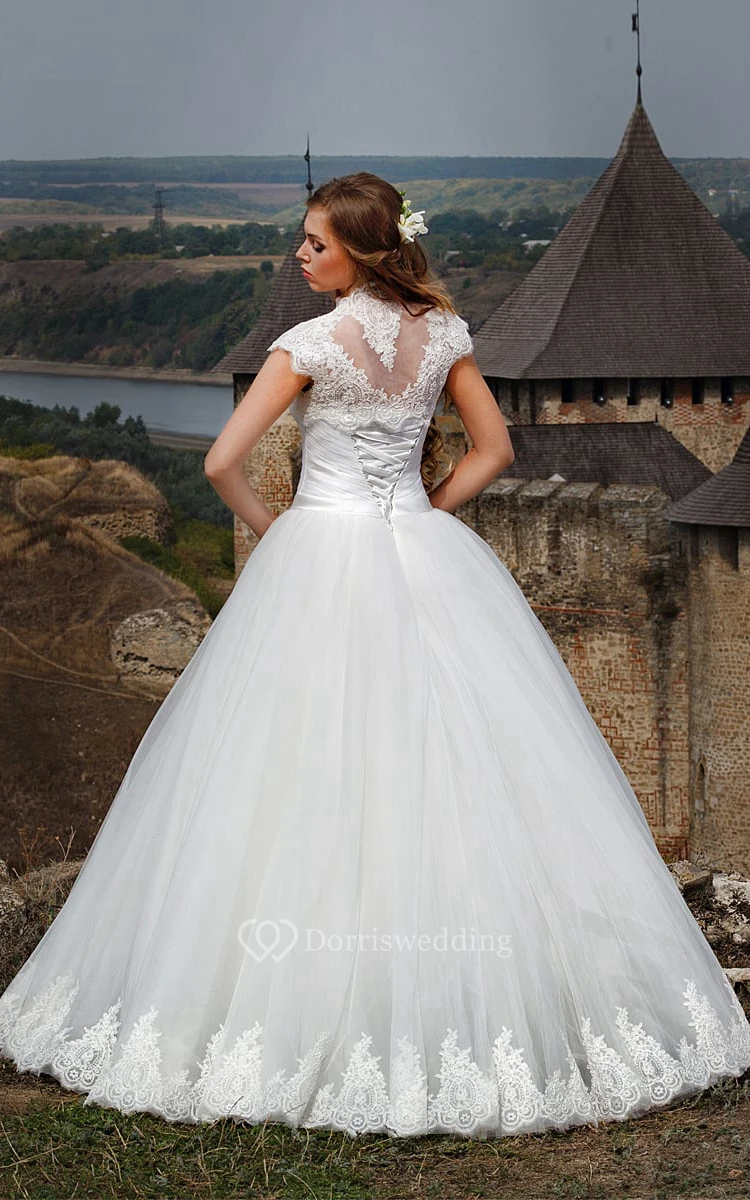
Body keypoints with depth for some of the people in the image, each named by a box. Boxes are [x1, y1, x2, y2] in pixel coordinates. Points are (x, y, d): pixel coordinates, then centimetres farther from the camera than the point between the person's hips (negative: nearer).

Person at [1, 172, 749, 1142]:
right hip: (425, 559, 5)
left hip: (321, 555, -4)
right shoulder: (443, 332, 4)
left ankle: (305, 1013, 4)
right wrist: (422, 516, 14)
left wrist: (267, 526, 3)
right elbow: (493, 449, 11)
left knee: (307, 770, 0)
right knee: (448, 768, 6)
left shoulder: (313, 343, -10)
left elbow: (222, 462, -13)